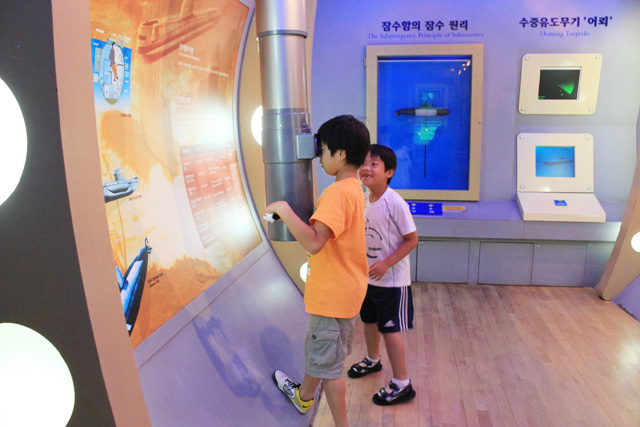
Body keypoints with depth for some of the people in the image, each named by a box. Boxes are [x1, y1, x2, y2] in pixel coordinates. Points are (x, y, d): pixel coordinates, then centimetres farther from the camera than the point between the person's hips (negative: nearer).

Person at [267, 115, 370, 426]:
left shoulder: (337, 192, -26)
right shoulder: (353, 187, 7)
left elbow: (313, 242, -39)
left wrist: (284, 209, -29)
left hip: (333, 294, -10)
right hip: (338, 287, 10)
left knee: (329, 364, 7)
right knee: (316, 348, 29)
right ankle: (303, 396, 53)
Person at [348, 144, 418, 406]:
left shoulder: (394, 203, -22)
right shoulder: (363, 199, 1)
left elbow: (411, 239, -18)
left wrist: (386, 263, -23)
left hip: (391, 280, -8)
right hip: (368, 276, 8)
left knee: (390, 329, 1)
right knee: (369, 321, 23)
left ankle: (402, 385, 17)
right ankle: (372, 360, 49)